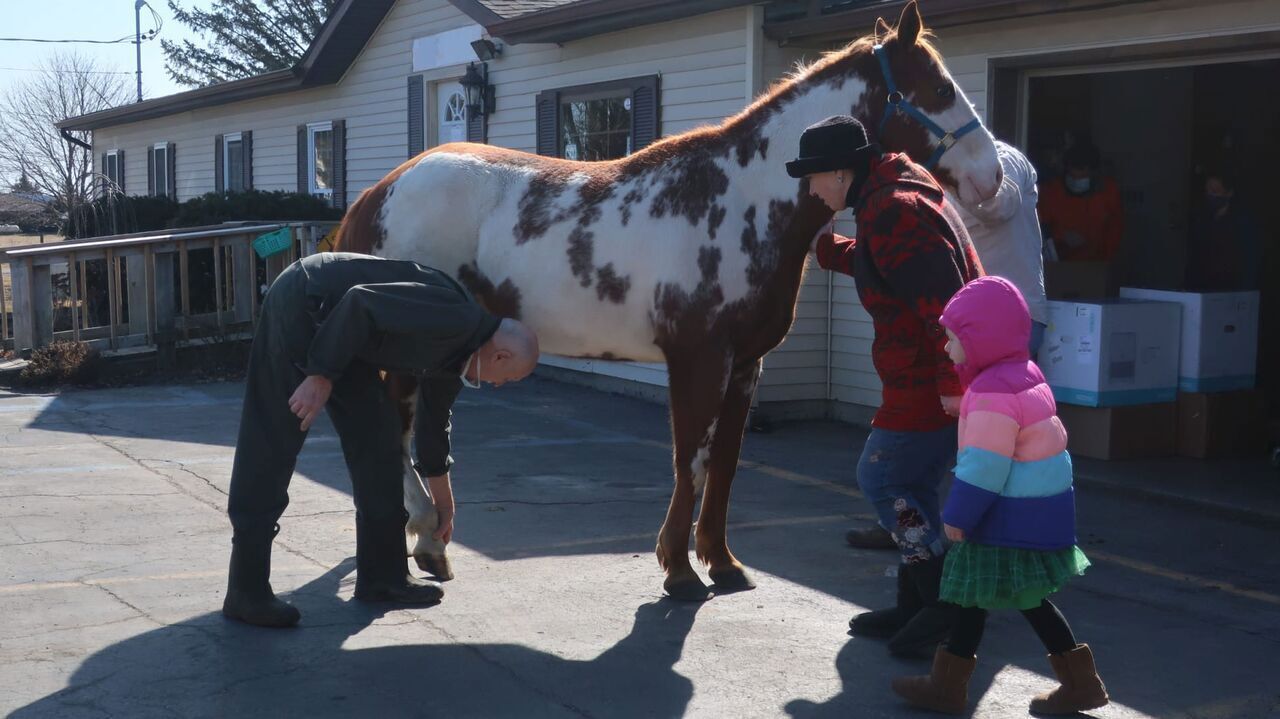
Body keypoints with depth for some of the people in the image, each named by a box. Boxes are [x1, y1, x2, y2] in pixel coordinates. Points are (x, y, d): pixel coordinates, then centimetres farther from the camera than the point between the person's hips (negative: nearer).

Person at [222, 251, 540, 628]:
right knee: (270, 448, -9)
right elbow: (361, 302, -27)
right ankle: (247, 591, -6)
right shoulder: (454, 318, -20)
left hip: (333, 325, 10)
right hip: (300, 305, -10)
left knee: (378, 434, 8)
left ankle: (383, 574, 14)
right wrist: (321, 376, -22)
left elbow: (434, 421, 24)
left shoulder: (456, 356, 10)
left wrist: (444, 504, 35)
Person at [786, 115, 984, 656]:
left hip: (931, 384, -11)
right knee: (912, 486, 16)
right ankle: (917, 607, 24)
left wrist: (951, 382, -28)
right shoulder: (889, 200, 15)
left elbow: (942, 300, -26)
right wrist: (823, 246, 31)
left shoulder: (894, 211, -19)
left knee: (880, 478, -3)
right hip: (931, 381, 11)